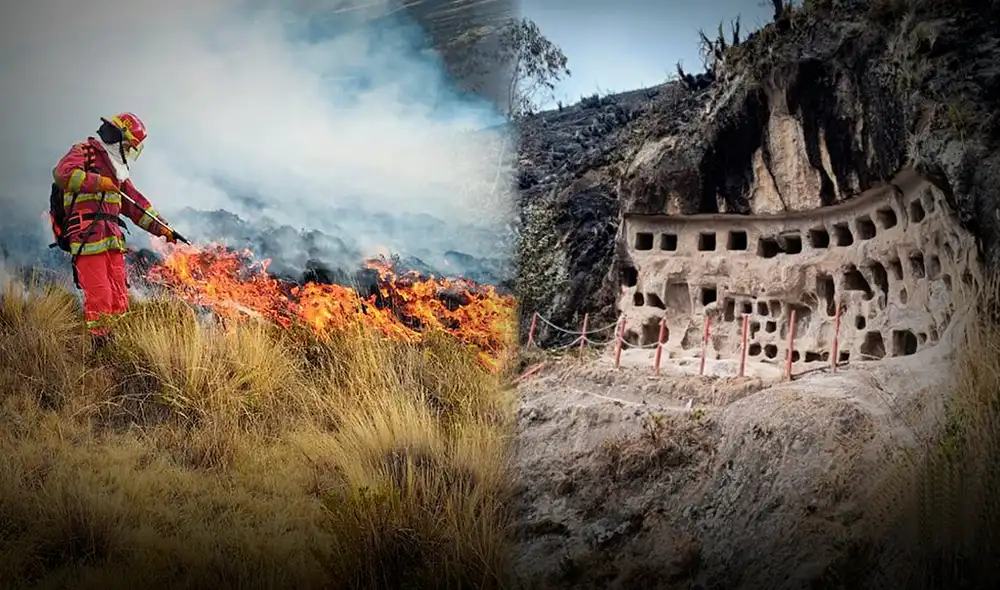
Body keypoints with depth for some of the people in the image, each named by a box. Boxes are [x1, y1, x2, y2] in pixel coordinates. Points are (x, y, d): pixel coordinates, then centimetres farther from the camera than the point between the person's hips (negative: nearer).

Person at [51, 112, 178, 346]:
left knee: (119, 297, 6)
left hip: (112, 239, 8)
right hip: (87, 237, -8)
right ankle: (102, 346, -8)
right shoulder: (84, 152, 1)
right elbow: (63, 174, -19)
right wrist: (99, 182, -14)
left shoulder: (117, 170, 26)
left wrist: (162, 228, 24)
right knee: (98, 297, -12)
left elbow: (136, 204, 29)